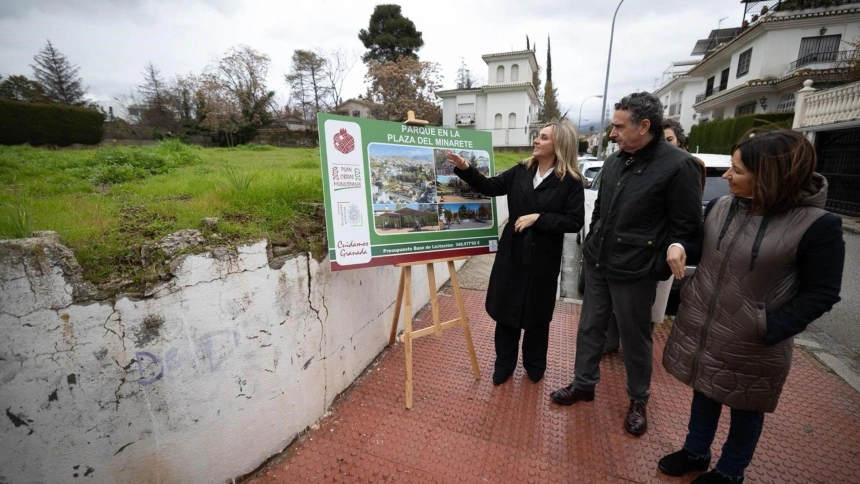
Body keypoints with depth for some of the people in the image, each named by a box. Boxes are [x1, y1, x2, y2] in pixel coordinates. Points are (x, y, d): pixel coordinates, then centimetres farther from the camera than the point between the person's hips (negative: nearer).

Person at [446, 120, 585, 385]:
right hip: (512, 253, 3)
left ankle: (535, 365, 37)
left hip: (543, 257, -3)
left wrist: (538, 218, -18)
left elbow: (574, 221, -11)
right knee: (506, 309, 10)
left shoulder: (571, 181, -7)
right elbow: (490, 187, 2)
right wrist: (465, 169, -10)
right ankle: (504, 364, 30)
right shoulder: (521, 171, 3)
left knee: (536, 313, 13)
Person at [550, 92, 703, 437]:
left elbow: (687, 226, -11)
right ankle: (584, 384, 34)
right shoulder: (613, 162, 7)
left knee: (635, 337, 11)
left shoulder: (677, 166, -13)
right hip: (596, 264, 6)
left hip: (634, 272, -6)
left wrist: (659, 268, -12)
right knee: (590, 327, 15)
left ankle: (638, 399, 34)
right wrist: (591, 244, 13)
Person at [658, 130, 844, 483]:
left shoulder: (817, 226, -17)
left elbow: (821, 294, -13)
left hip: (751, 343, -4)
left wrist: (769, 328, -20)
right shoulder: (720, 207, -3)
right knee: (704, 392, 22)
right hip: (699, 326, 5)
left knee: (745, 408, 19)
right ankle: (695, 452, 45)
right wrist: (680, 247, -11)